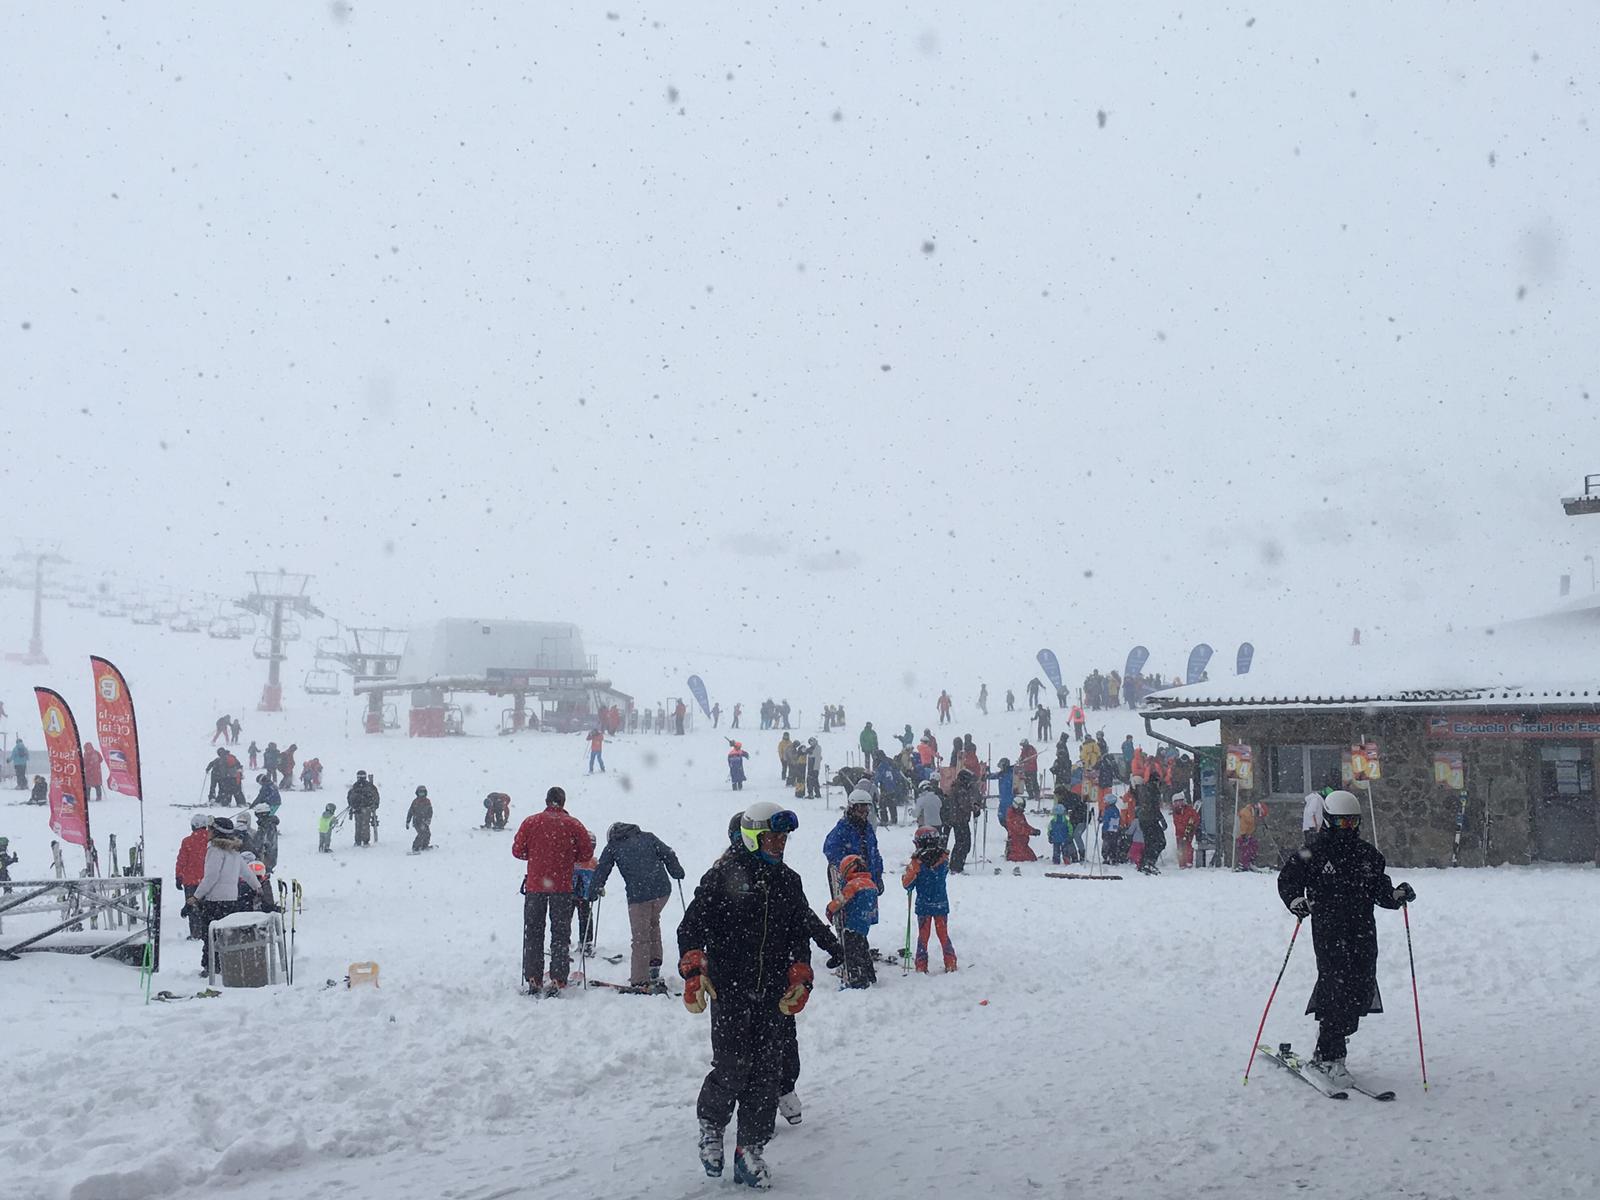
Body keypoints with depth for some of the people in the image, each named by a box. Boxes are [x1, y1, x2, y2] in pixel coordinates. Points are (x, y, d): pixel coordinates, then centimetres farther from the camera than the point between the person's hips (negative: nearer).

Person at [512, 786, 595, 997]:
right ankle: (557, 981, -1)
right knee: (560, 933, 6)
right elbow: (587, 851, -3)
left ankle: (533, 980, 9)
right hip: (563, 886, -1)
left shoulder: (530, 822, 0)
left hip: (535, 885, 1)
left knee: (533, 933, 11)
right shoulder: (573, 824, -2)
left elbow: (517, 851, 1)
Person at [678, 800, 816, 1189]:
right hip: (729, 988, -5)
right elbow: (693, 924, -4)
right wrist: (694, 973, -14)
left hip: (772, 994, 5)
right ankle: (710, 1122, 20)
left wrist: (800, 980, 5)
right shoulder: (726, 874, -3)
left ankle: (750, 1150, 13)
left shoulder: (789, 882, 13)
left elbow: (800, 935, 19)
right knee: (733, 1067, -9)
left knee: (767, 1071, 2)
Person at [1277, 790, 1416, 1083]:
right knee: (1336, 989, -12)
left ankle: (1330, 1045, 20)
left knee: (1363, 990, 2)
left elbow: (1380, 891, 18)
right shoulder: (1312, 854, 0)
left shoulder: (1368, 855, 14)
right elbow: (1287, 880, 2)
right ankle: (1328, 1057, -4)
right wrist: (1296, 901, -17)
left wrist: (1398, 895, -2)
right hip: (1329, 931, -5)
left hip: (1363, 933, 5)